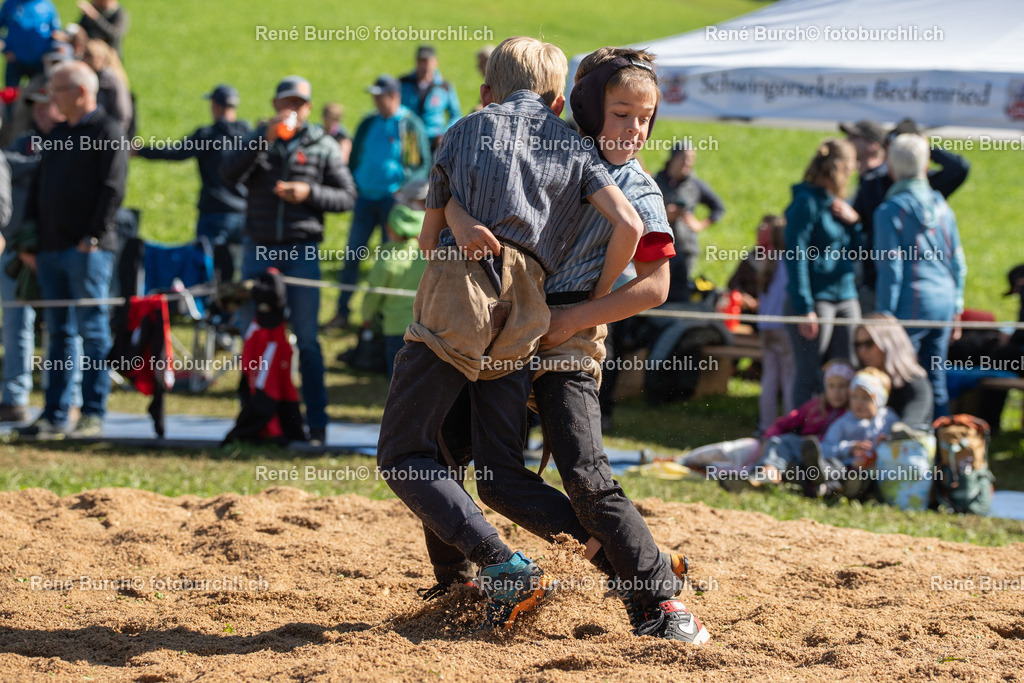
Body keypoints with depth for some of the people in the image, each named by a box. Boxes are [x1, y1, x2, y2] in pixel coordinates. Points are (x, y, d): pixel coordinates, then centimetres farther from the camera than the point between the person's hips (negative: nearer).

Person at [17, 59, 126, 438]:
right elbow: (39, 189, 21)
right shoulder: (58, 134, 19)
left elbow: (113, 189, -12)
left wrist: (93, 237, -17)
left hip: (88, 250, -8)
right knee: (59, 332, 8)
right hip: (51, 249, 8)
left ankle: (93, 414, -4)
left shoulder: (108, 132, -4)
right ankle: (54, 414, 10)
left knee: (92, 331, -5)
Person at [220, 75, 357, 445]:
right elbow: (229, 174, -10)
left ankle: (316, 422, 2)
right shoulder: (257, 140, 9)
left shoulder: (323, 147, 6)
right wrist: (265, 138, -18)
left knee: (306, 338, -2)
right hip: (259, 247, 2)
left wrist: (309, 193, -12)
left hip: (302, 250, -2)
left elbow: (347, 196, 4)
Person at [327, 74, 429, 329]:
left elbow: (423, 164, -3)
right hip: (366, 197, 4)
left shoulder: (410, 125, -3)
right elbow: (355, 158, 18)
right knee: (351, 255, 2)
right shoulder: (368, 125, 10)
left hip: (393, 199, -4)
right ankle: (342, 312, 7)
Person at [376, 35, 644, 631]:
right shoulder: (573, 145, 22)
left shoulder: (466, 130, 21)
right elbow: (628, 225, 6)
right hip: (524, 313, 3)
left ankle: (504, 566, -14)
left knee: (403, 456, 1)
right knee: (503, 478, 11)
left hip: (458, 289, -3)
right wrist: (596, 300, 19)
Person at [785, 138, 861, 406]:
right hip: (816, 300, -8)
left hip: (846, 296, 8)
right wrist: (805, 309, -19)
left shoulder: (837, 202, 14)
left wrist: (853, 220, 0)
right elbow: (796, 257, -14)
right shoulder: (807, 202, -9)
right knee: (810, 375, -6)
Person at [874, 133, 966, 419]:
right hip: (943, 303, 6)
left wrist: (884, 316, -8)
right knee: (936, 382, 12)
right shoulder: (941, 206, 10)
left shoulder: (890, 212, -8)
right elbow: (958, 263, 14)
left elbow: (890, 270, -11)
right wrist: (956, 309, 21)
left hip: (911, 305, -6)